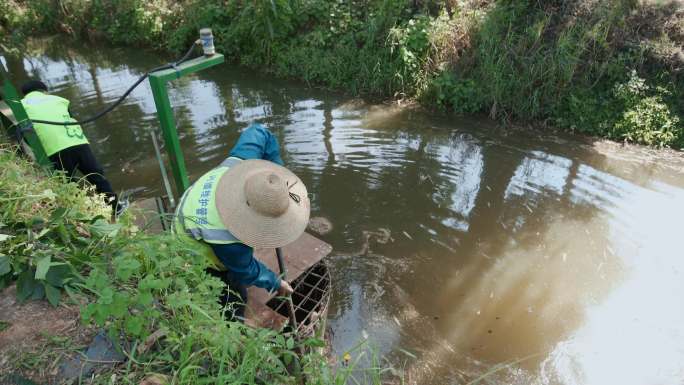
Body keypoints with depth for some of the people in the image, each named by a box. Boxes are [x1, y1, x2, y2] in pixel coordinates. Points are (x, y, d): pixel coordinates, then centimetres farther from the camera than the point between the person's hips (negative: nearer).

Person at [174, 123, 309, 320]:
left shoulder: (239, 163, -34)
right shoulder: (229, 244, -43)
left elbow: (258, 132, -15)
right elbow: (247, 271, -22)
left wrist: (279, 171, -15)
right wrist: (275, 283, -4)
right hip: (197, 251, -7)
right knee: (234, 296, 6)